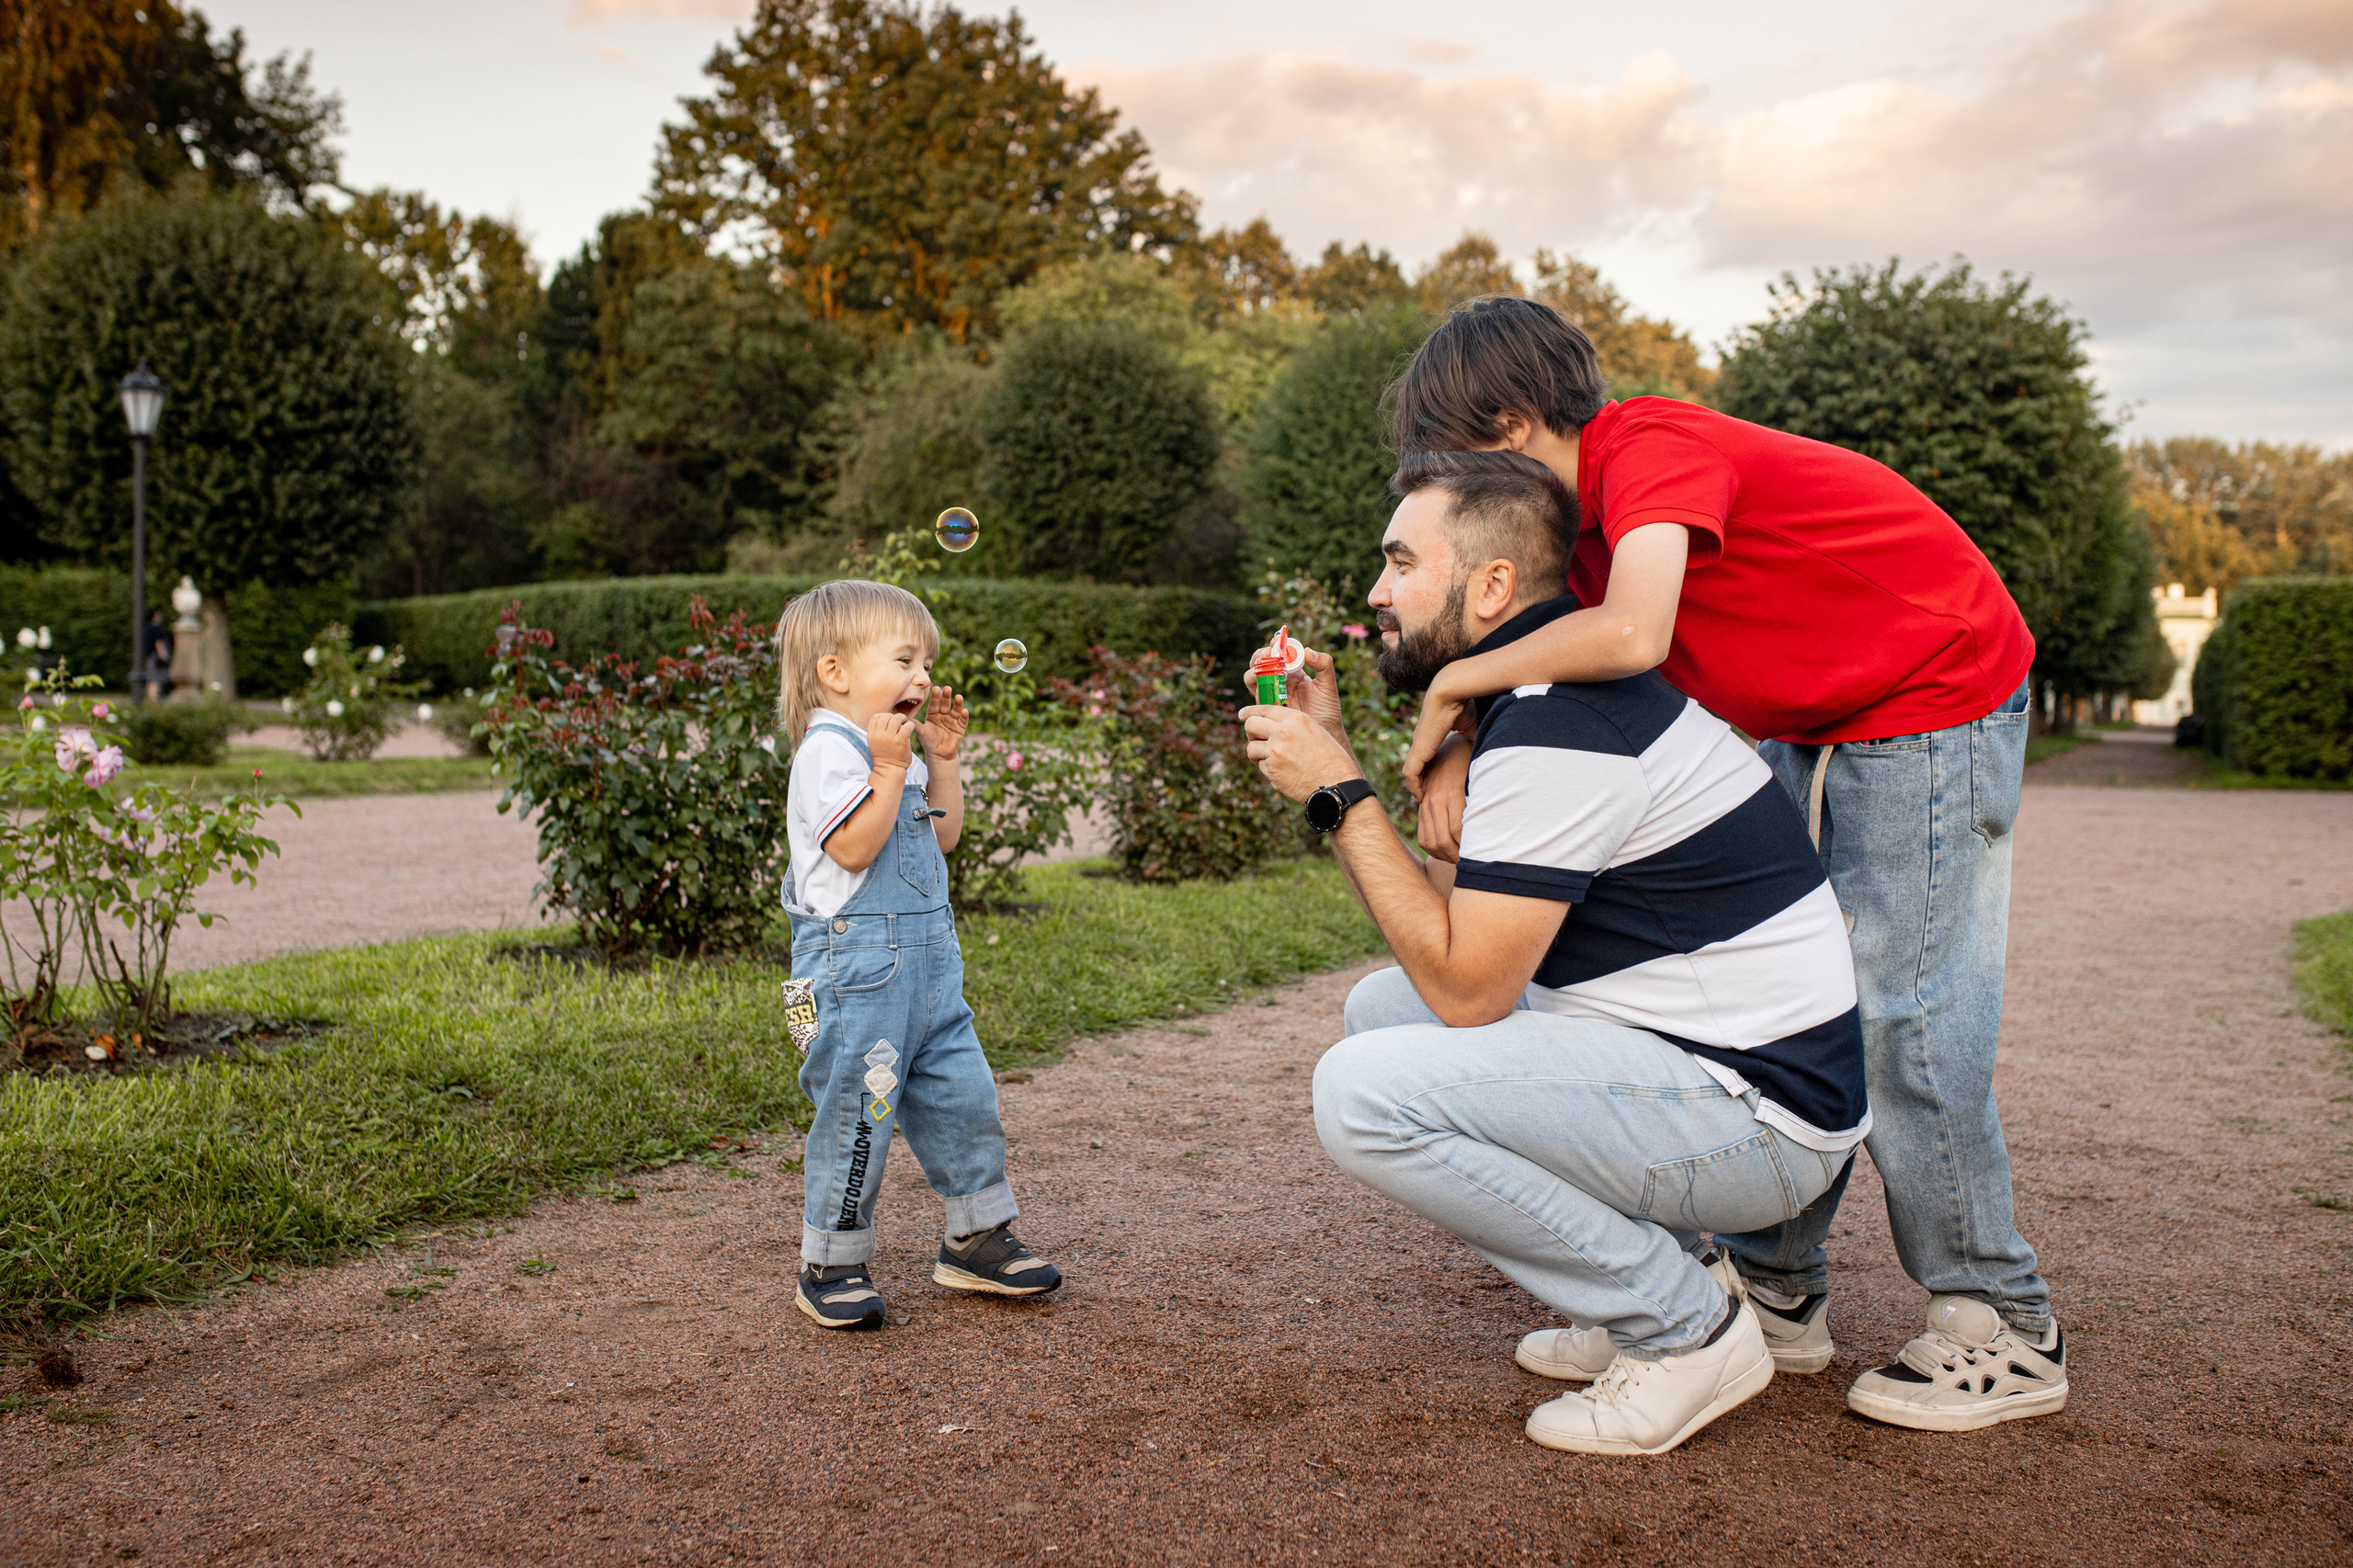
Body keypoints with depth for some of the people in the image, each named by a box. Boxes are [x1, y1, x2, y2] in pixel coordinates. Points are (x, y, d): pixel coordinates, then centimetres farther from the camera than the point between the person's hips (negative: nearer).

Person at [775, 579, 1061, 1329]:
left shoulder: (894, 748, 16)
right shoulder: (829, 750, -13)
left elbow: (943, 836, 19)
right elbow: (854, 848, -22)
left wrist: (942, 758, 12)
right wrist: (890, 767, -22)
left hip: (927, 958, 9)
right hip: (857, 963, -9)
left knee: (963, 1095, 12)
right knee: (856, 1114, -1)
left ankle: (977, 1238, 26)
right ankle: (832, 1265, 13)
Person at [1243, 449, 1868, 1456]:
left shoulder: (1554, 725, -21)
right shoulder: (1550, 692, 11)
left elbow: (1465, 986, -19)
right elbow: (1455, 913, 12)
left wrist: (1339, 793, -13)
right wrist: (1328, 756, 8)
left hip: (1763, 1117, -10)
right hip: (1697, 1057, 10)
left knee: (1366, 1092, -22)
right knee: (1382, 1005, 14)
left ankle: (1689, 1328, -5)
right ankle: (1656, 1276, 14)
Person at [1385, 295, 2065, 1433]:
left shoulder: (1648, 448, -27)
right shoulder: (1579, 515, 3)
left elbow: (1631, 634, -44)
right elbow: (1537, 659, 1)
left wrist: (1455, 685, -31)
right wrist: (1460, 748, -20)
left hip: (1935, 700, -9)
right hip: (1809, 729, 10)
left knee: (1904, 1013, -9)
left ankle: (2002, 1335, 4)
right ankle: (1780, 1294, 17)